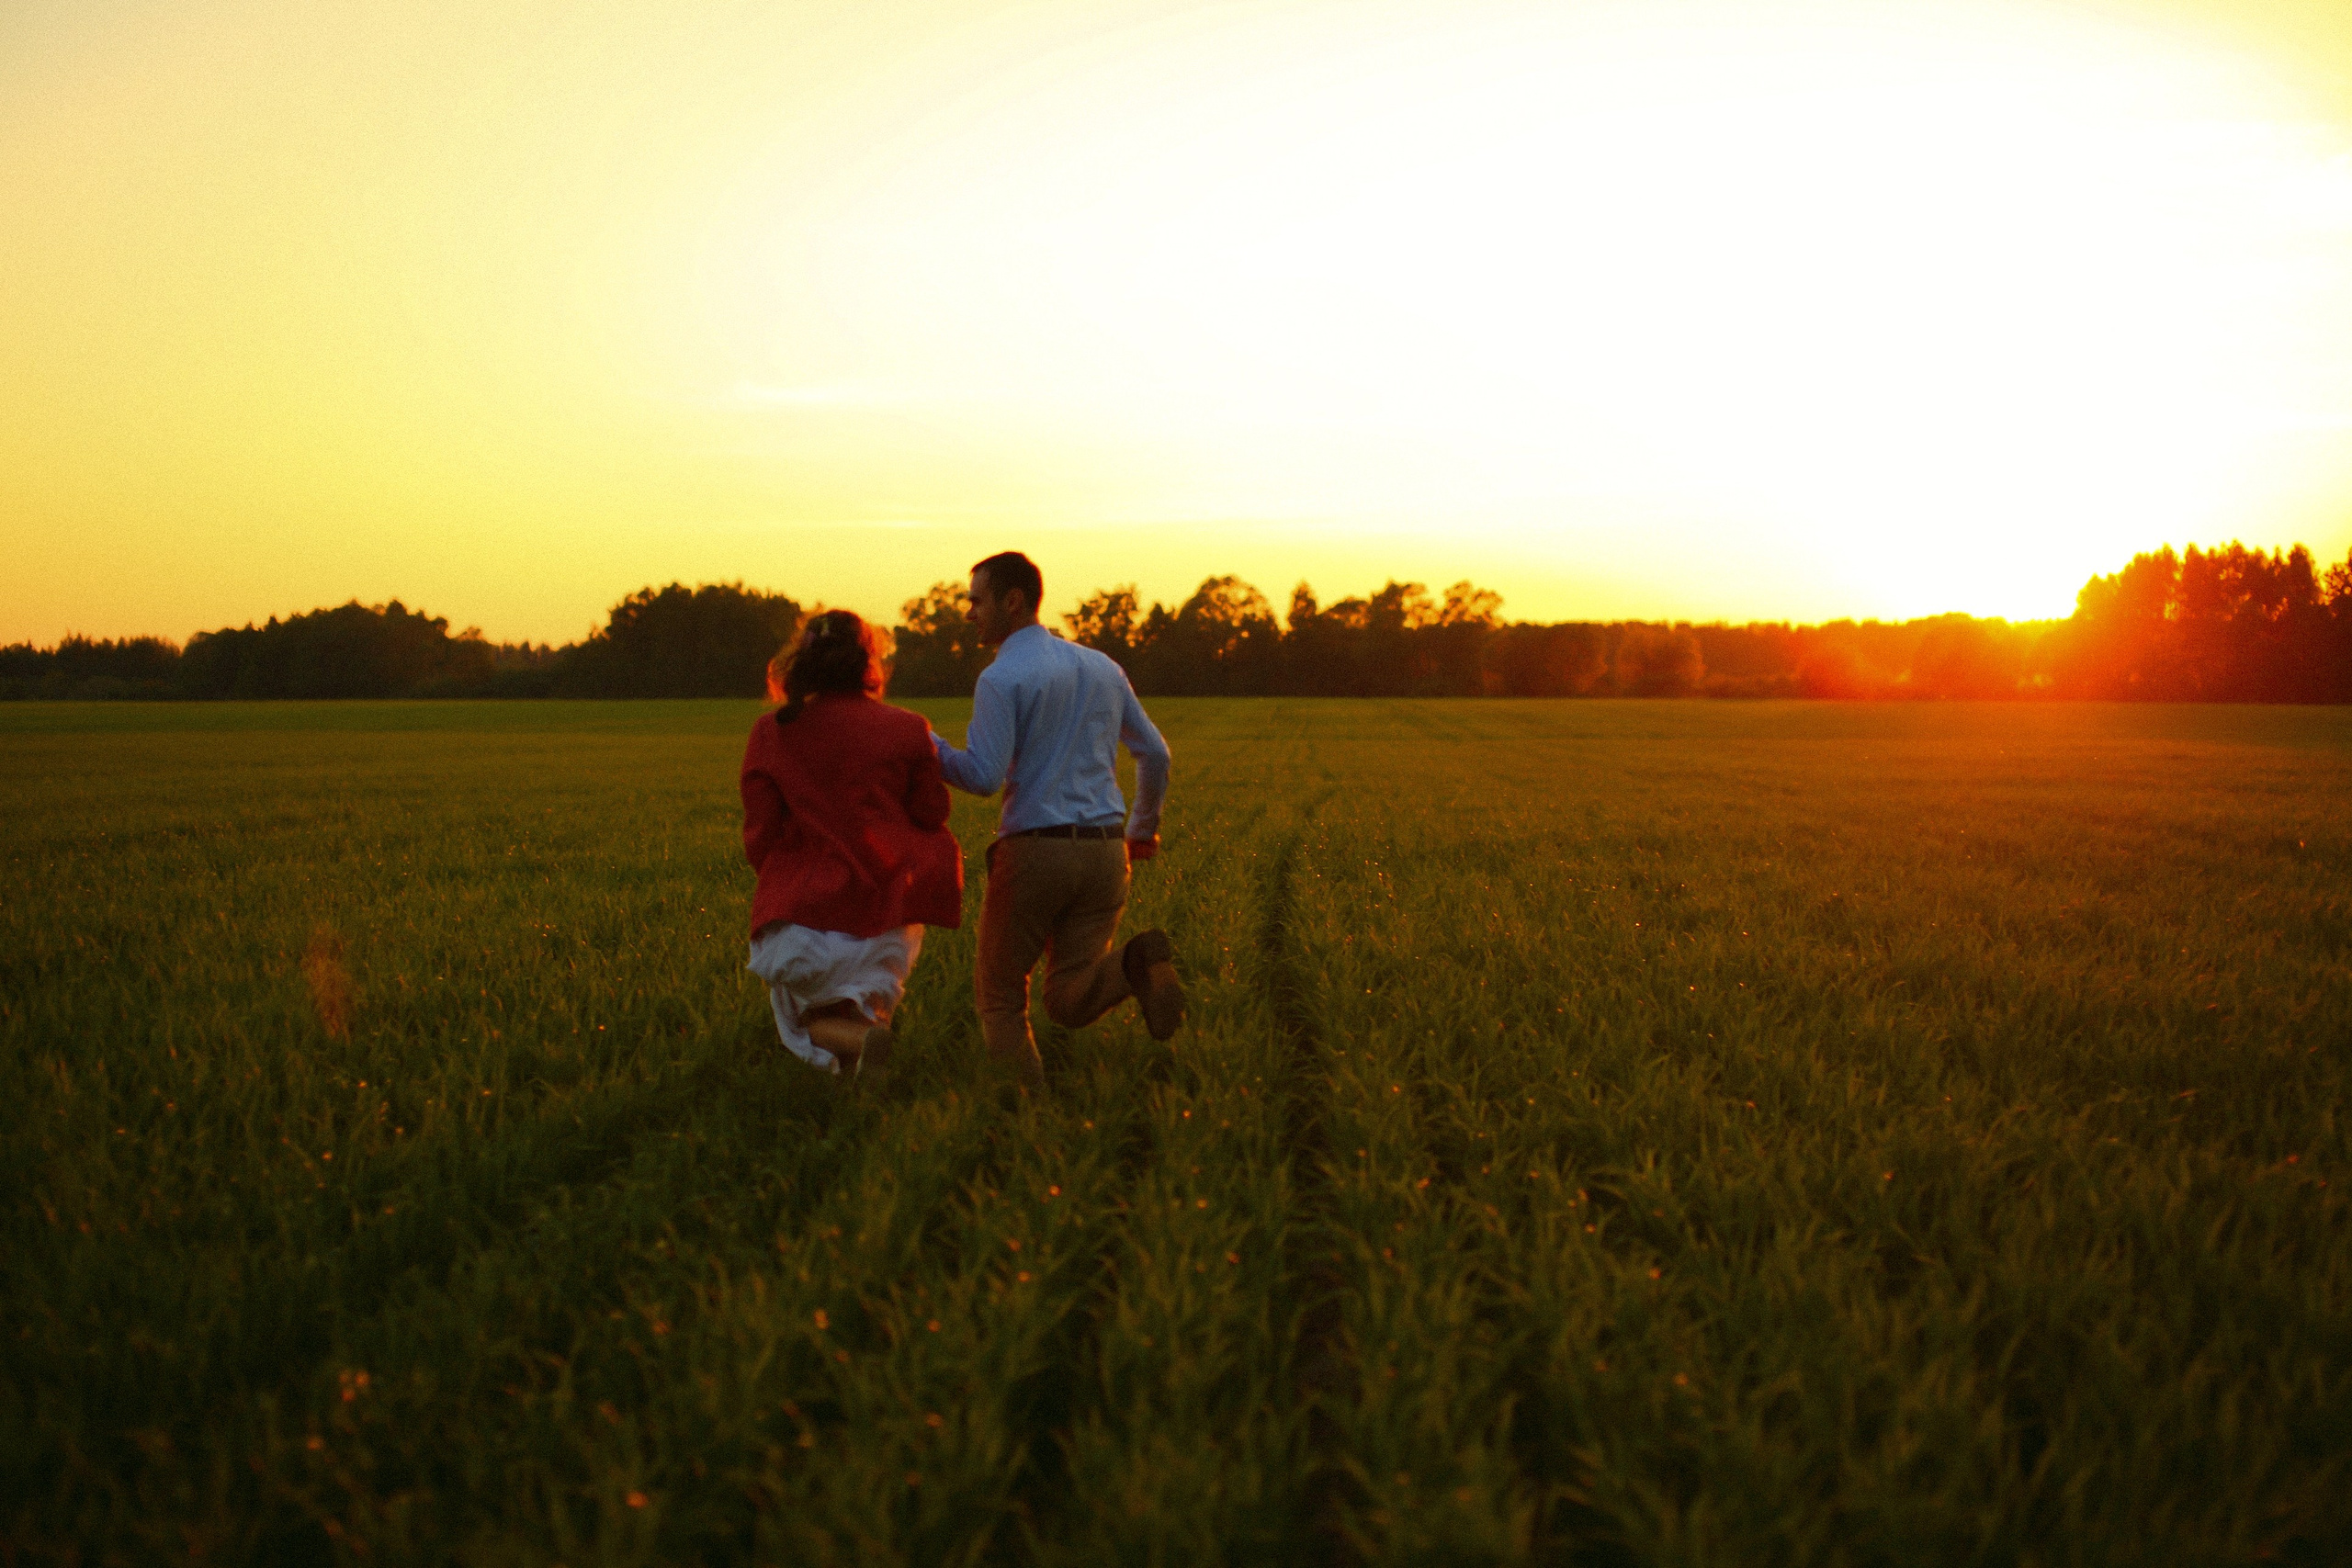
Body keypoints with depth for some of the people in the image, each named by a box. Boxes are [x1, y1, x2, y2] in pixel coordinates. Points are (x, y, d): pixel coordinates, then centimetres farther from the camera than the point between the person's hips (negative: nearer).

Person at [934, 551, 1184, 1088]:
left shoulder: (1001, 677, -8)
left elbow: (984, 777, -16)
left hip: (1033, 852, -5)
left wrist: (922, 742, 0)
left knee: (999, 989, 13)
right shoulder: (1102, 667, 14)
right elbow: (1154, 753, 19)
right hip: (1105, 852, 5)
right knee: (1070, 1004, 8)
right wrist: (1145, 825, 34)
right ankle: (1137, 966, -24)